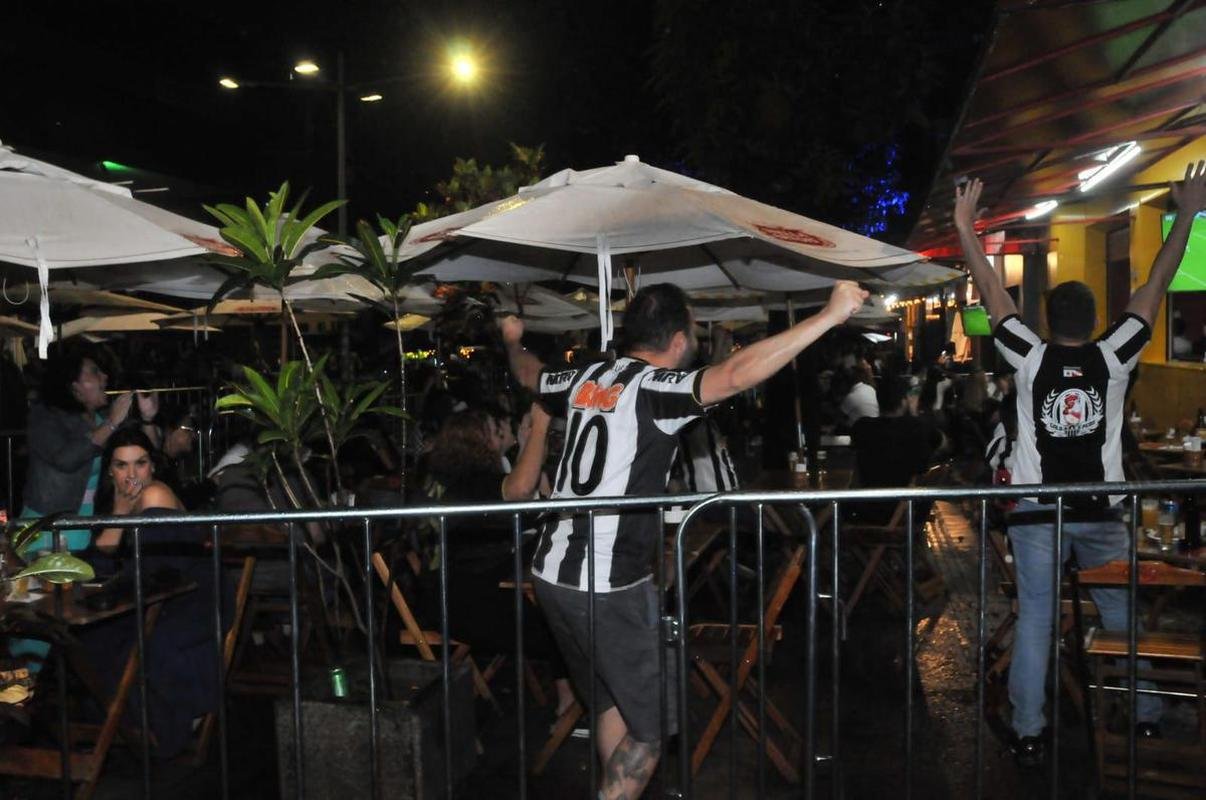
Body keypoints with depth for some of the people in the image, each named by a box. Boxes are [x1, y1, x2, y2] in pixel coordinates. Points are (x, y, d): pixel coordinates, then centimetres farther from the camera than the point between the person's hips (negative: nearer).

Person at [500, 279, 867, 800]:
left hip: (552, 574, 8)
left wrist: (512, 340, 50)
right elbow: (737, 374, -30)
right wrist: (832, 314, -25)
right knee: (653, 725, 6)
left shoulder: (586, 379, 7)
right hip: (607, 587, -8)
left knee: (611, 701, 23)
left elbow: (528, 375, 28)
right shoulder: (655, 387, -15)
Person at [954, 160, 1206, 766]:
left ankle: (1028, 733, 6)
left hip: (1037, 513, -1)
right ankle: (1147, 717, 27)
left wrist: (966, 229, 1)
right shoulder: (1114, 357, -3)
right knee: (1124, 615, 15)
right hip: (1100, 512, 2)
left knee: (1034, 620, 2)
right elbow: (1155, 287, 3)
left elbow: (993, 295, -2)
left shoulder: (1031, 358, -5)